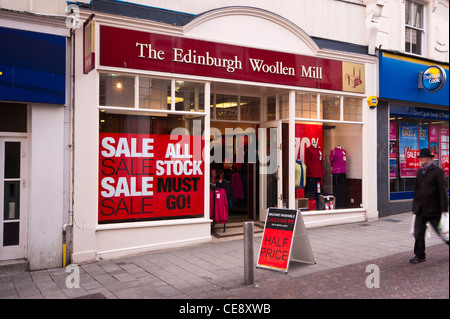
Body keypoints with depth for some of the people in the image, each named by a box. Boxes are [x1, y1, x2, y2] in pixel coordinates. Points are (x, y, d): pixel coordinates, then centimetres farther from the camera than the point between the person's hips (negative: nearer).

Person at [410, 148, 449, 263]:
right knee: (418, 232, 2)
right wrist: (415, 207, 16)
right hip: (421, 209, 6)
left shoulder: (437, 171, -8)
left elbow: (442, 191, -11)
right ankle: (419, 255, 10)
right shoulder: (419, 172, 12)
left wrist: (444, 209, -14)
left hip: (433, 209, -6)